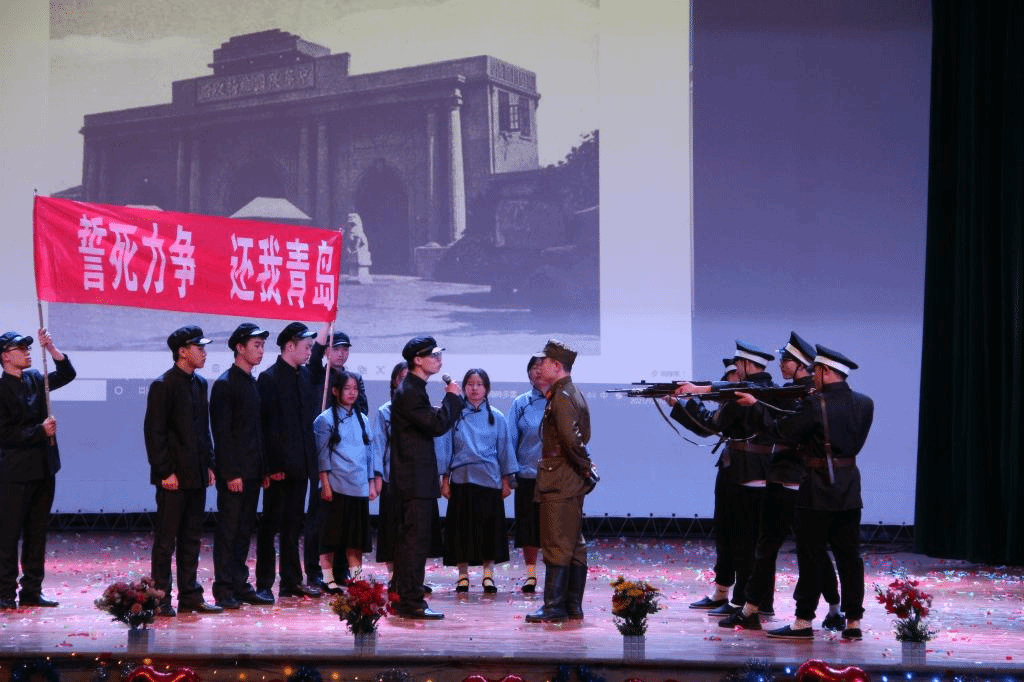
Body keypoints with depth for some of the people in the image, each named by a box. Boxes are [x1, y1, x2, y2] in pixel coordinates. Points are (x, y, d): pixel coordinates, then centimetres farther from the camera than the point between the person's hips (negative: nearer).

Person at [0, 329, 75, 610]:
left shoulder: (35, 378, 10)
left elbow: (67, 374, 12)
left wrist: (51, 349, -1)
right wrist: (40, 431, -14)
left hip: (44, 470, 7)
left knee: (37, 534, 10)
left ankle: (32, 591, 15)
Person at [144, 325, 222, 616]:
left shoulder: (200, 384, 13)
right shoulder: (163, 385, -10)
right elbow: (154, 432, -12)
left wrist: (209, 464, 12)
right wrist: (166, 472, -15)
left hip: (196, 475, 8)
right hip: (173, 476, -8)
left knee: (192, 538, 11)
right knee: (166, 538, -2)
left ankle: (190, 595, 17)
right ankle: (161, 597, 4)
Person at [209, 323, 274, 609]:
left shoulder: (252, 382, 15)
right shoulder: (225, 384, -10)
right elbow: (221, 432, -15)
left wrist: (263, 469, 14)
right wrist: (231, 473, -19)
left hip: (251, 471, 8)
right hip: (234, 472, -8)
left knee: (245, 530, 11)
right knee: (228, 529, -3)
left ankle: (239, 585, 17)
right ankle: (224, 589, 2)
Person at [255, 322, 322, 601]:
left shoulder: (305, 375, 11)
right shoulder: (269, 377, -10)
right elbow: (264, 423, -13)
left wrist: (312, 457, 10)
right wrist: (272, 465, -17)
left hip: (300, 463, 7)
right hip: (279, 464, -7)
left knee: (293, 523, 12)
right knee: (271, 523, 0)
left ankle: (291, 582, 19)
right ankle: (264, 584, 6)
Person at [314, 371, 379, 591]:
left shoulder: (361, 419, 15)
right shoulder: (326, 419, -1)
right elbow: (322, 454, -5)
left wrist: (372, 482, 12)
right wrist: (325, 484, -11)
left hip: (359, 487, 5)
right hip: (336, 486, -5)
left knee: (357, 534, 5)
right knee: (331, 532, -2)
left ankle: (356, 578, 10)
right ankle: (328, 579, 2)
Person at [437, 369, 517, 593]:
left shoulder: (496, 417, 6)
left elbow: (504, 450, 10)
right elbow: (445, 448, 6)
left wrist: (506, 480, 7)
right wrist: (444, 479, 2)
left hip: (489, 481, 1)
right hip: (461, 480, -1)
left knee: (489, 528, 1)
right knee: (461, 530, 1)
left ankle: (488, 575, 10)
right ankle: (463, 575, 11)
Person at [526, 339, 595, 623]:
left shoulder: (561, 397, -16)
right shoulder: (575, 394, 15)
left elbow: (571, 438, -25)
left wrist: (583, 465, -12)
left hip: (559, 480, -10)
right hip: (574, 482, 10)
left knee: (556, 544, -6)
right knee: (574, 544, 11)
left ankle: (555, 607, -3)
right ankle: (573, 605, 17)